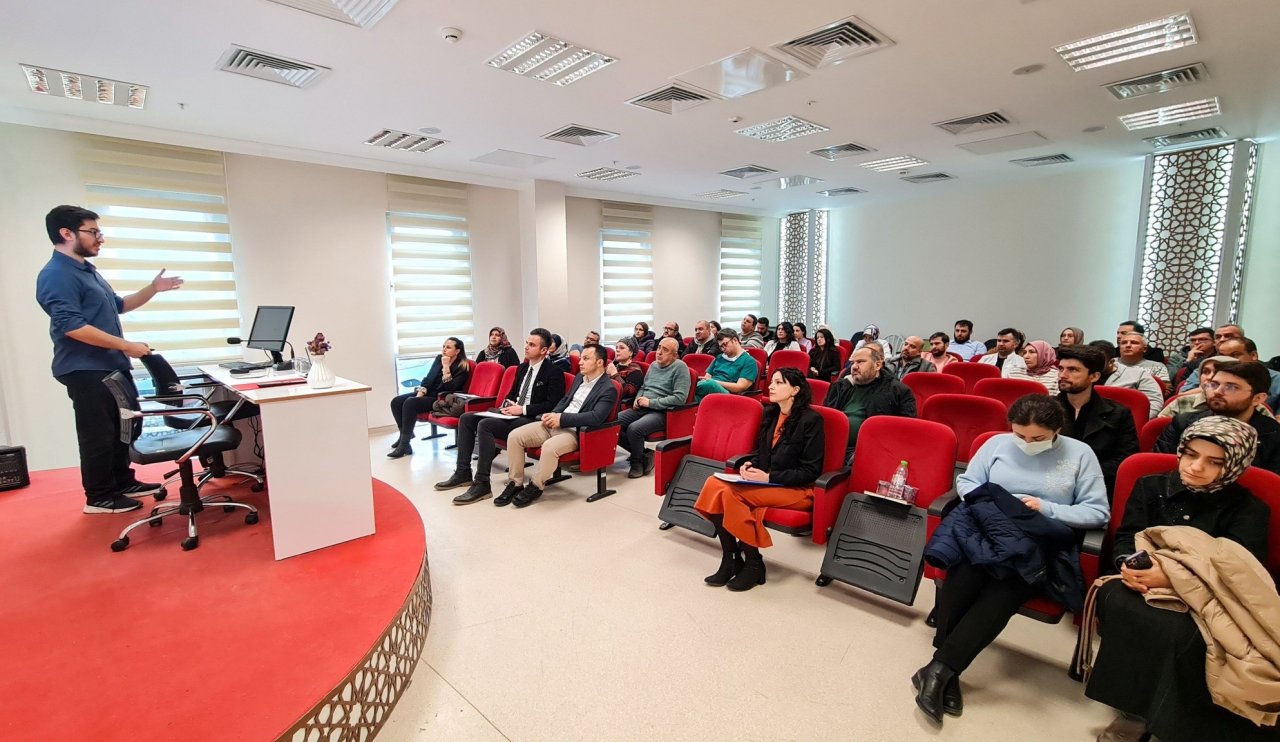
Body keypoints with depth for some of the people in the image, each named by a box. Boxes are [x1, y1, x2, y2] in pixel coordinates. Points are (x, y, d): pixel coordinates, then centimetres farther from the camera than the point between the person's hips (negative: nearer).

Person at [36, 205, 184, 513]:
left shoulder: (88, 270, 16)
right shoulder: (56, 275, -16)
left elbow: (118, 305, 27)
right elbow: (71, 326, -25)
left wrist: (153, 288, 17)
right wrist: (126, 346, -25)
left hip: (113, 366, 10)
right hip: (86, 371, -10)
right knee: (98, 435, 0)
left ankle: (124, 482, 30)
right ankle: (99, 497, 12)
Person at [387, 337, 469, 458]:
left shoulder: (462, 367, -11)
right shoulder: (439, 358, 9)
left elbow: (450, 388, -20)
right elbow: (428, 378, 13)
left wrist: (446, 367, -21)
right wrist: (421, 392, -4)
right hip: (428, 393, 8)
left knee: (410, 403, -29)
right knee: (396, 402, -9)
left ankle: (404, 445, -22)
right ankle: (405, 434, 12)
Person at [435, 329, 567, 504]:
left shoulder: (554, 373, -9)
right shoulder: (522, 368, 16)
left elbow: (552, 405, -16)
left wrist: (523, 409, -19)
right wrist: (508, 403, 2)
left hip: (531, 419, -9)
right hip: (512, 412, 9)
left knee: (485, 424, -29)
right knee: (466, 418, -1)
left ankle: (482, 484, -23)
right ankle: (463, 473, 3)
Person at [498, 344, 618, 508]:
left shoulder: (608, 389, -10)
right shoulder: (579, 377, 15)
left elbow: (596, 418, -22)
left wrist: (562, 418, -22)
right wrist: (552, 414, 1)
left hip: (575, 431, -8)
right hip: (554, 423, 8)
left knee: (549, 447, -37)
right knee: (514, 436, -9)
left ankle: (536, 486, -10)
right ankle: (515, 483, 3)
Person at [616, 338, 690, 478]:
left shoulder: (680, 367, -8)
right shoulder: (653, 365, 15)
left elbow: (680, 398, -17)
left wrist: (651, 403, -15)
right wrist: (638, 399, 3)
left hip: (662, 412, -7)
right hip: (642, 409, 8)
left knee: (634, 429, -31)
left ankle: (637, 462, -2)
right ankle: (642, 453, 2)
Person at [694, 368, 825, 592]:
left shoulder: (811, 420, -10)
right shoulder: (771, 413, 10)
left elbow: (811, 471, -12)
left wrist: (769, 477, -18)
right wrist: (751, 465, -1)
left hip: (797, 490, -7)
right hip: (766, 482, 7)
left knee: (730, 493, -28)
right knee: (715, 483, -20)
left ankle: (753, 564, -11)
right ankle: (730, 559, -13)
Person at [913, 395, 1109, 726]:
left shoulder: (1079, 454, 5)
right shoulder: (997, 443, 10)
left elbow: (1098, 512, 3)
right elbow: (966, 483, 12)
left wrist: (1047, 509, -11)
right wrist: (991, 504, -8)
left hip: (1042, 545, -1)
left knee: (1001, 595, -32)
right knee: (963, 576, -33)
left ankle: (939, 668, -25)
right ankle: (947, 674, -23)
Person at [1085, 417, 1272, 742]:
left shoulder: (1249, 510, 7)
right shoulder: (1151, 486, 13)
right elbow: (1126, 537, 7)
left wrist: (1175, 577, -28)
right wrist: (1129, 564, -19)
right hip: (1143, 586, 2)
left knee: (1181, 633, -38)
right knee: (1116, 602, -35)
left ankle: (1138, 714, -20)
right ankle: (1136, 706, -19)